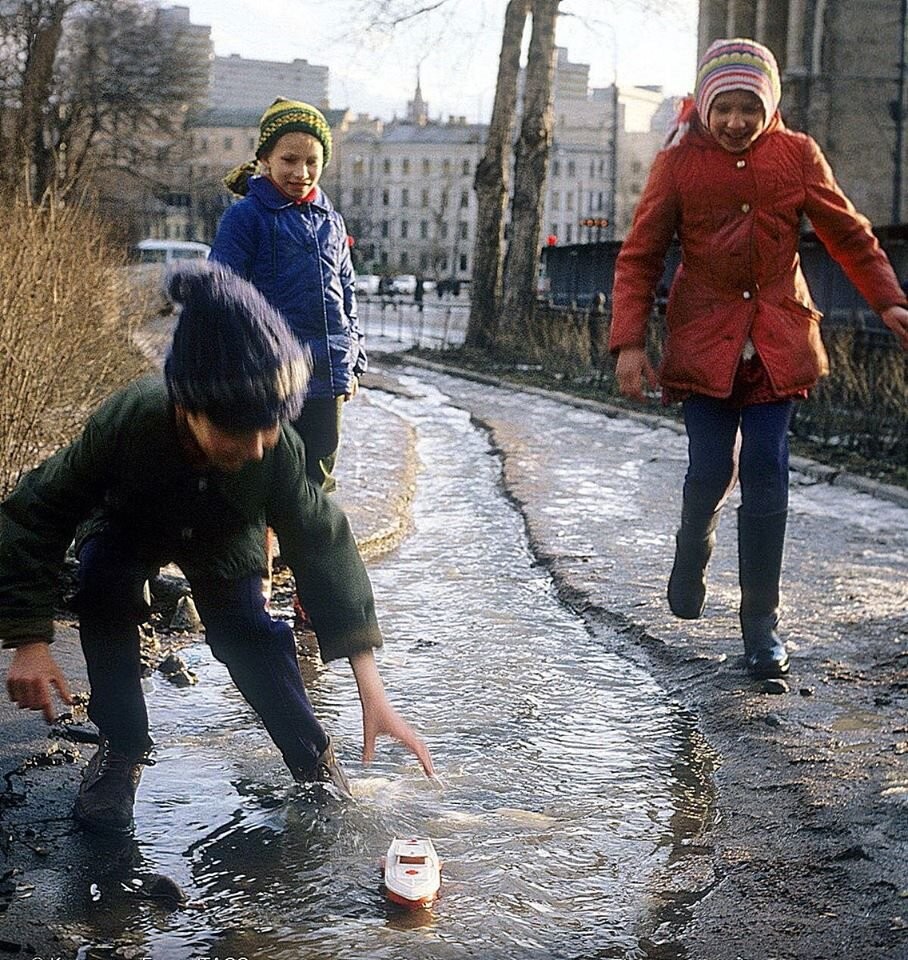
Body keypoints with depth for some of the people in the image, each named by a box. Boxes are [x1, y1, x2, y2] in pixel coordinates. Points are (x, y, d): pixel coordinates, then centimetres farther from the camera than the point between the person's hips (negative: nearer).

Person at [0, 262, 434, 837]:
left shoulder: (279, 448, -38)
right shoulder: (126, 423, -42)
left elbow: (323, 548, -34)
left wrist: (372, 690, -39)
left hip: (223, 540, 1)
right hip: (127, 526, -1)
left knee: (251, 635, -15)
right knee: (103, 582, -30)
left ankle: (314, 759, 9)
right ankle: (122, 748, -12)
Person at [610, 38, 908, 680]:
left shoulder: (798, 155, 2)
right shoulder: (678, 163, -1)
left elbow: (848, 234, 7)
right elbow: (640, 258, -1)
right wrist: (629, 342, -9)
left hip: (777, 340, 1)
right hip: (704, 339, -1)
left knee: (767, 475, -3)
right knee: (711, 470, -6)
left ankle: (761, 620, 7)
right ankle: (693, 554, 29)